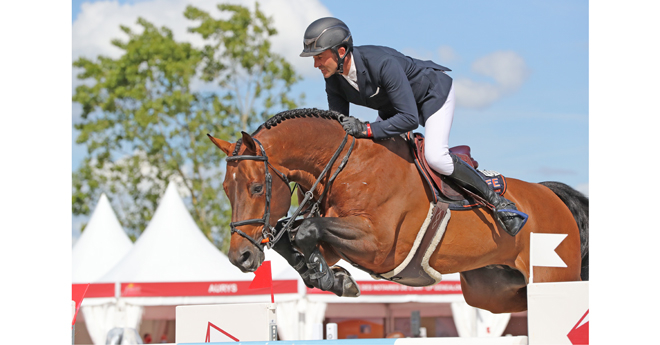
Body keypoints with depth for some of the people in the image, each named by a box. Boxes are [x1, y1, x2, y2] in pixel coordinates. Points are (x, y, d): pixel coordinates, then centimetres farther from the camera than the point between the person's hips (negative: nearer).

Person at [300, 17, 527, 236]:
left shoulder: (382, 63, -41)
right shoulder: (333, 79, -18)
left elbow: (410, 118, -41)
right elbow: (340, 127, -8)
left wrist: (367, 130, -47)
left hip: (433, 91, -8)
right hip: (392, 106, 8)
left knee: (435, 157, -26)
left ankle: (497, 201, -13)